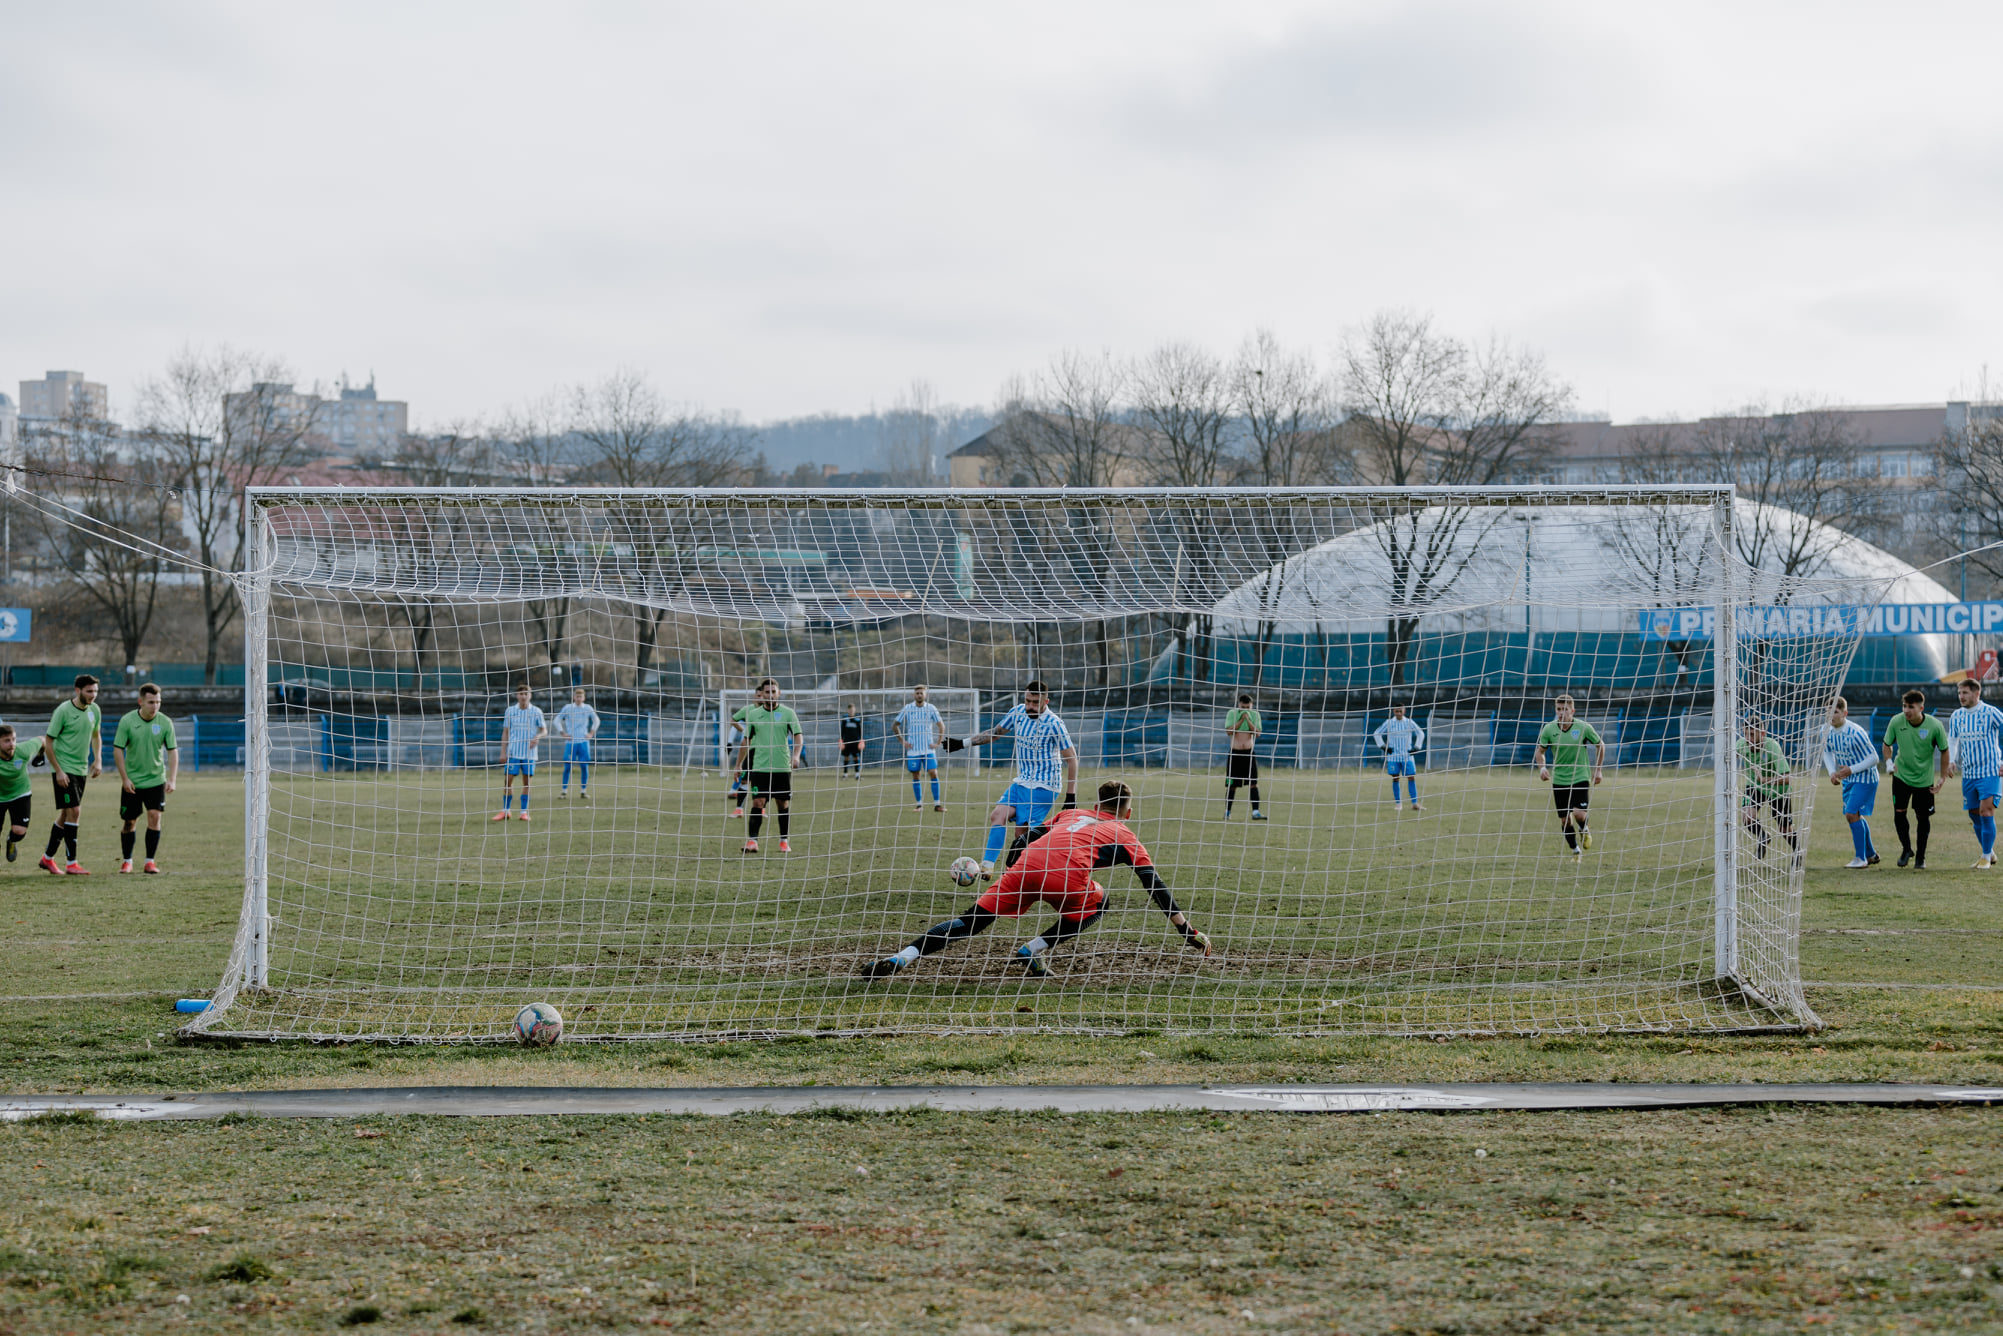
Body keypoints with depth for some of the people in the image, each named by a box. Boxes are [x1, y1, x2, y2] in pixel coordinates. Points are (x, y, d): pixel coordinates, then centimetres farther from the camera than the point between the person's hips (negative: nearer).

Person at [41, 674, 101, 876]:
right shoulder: (63, 711, -14)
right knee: (73, 811, -13)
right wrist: (58, 771, -15)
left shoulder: (94, 710, 4)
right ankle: (72, 864, -10)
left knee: (66, 814, 12)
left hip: (81, 769, 7)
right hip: (64, 769, -7)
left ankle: (48, 858, 25)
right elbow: (48, 740, -10)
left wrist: (98, 760, 7)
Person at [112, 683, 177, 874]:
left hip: (156, 779, 0)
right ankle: (126, 861, 24)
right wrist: (124, 778, -9)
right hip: (132, 781, 0)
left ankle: (151, 861, -4)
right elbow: (117, 750, -5)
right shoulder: (127, 721, -9)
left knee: (154, 816, -13)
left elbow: (173, 751, -1)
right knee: (129, 822, 6)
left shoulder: (165, 723, -6)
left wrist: (172, 779, -10)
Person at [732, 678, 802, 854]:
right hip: (759, 766, 0)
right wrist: (738, 765, 15)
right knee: (758, 802, -10)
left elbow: (798, 736, -4)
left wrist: (796, 755, -22)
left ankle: (784, 842, 14)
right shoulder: (753, 714, 7)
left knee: (783, 804, 5)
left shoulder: (787, 713, 2)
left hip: (783, 766, 0)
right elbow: (746, 740, 15)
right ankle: (752, 841, -10)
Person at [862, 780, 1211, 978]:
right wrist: (1189, 932, 28)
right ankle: (1034, 950, 13)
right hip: (1067, 876, -3)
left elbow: (1028, 841, 38)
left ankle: (902, 957, -10)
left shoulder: (1071, 815, 38)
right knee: (1098, 901, 28)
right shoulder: (1126, 835, 27)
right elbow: (1156, 887, 23)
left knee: (971, 920, 8)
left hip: (1025, 867, 3)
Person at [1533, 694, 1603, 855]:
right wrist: (1541, 768, -11)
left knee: (1579, 813, -19)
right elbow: (1540, 751, 8)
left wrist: (1598, 770, 7)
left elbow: (1600, 746, 7)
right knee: (1565, 820, 2)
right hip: (1559, 780, 2)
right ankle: (1576, 850, 22)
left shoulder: (1583, 727, -9)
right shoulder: (1549, 729, -5)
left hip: (1580, 777, -2)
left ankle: (1584, 830, 17)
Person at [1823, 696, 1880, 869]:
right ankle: (1871, 854, 32)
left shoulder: (1855, 733, -25)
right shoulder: (1828, 732, -4)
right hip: (1848, 780, 8)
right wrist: (1832, 772, -3)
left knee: (1852, 814, -17)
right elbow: (1828, 753, 14)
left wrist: (1852, 769, -25)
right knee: (1855, 816, 15)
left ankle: (1861, 859, -9)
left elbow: (1873, 758, -20)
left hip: (1865, 778, -8)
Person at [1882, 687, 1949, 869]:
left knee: (1923, 818, 4)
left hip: (1924, 778, -1)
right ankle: (1906, 849, 18)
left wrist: (1942, 778, -4)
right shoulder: (1896, 722, -13)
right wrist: (1889, 762, -13)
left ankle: (1920, 856, 21)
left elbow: (1944, 751, -4)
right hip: (1901, 775, 1)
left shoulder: (1935, 726, -18)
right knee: (1899, 813, -5)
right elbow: (1887, 744, 4)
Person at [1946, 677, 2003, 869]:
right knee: (1974, 815, 9)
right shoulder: (1956, 716, 7)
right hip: (1968, 773, 6)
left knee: (1986, 812, -14)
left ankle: (1987, 857, -5)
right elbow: (1952, 740, 12)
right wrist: (1951, 761, -6)